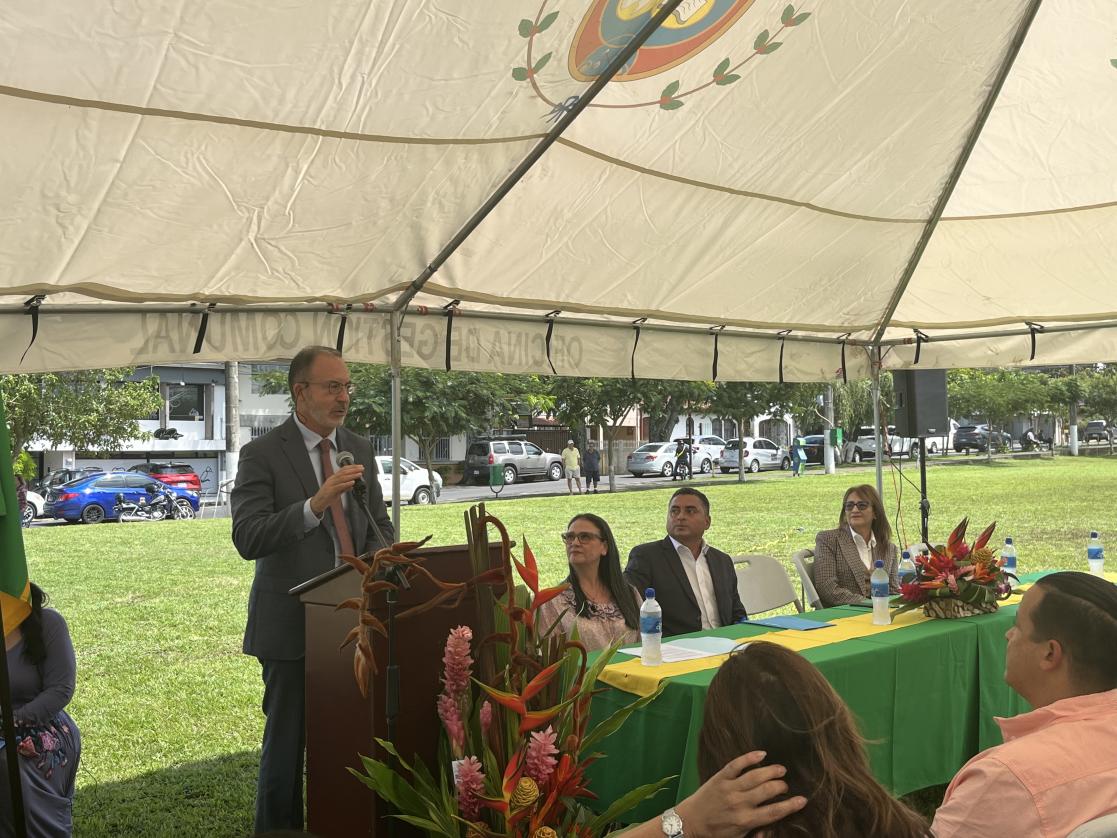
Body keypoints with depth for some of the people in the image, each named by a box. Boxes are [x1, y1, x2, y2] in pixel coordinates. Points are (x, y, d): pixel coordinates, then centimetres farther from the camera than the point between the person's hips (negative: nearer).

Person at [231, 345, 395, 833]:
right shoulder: (262, 455, -7)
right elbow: (247, 539, -17)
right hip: (292, 623, -4)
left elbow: (380, 525, 18)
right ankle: (278, 826, 22)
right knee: (286, 743, 6)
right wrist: (315, 504, -29)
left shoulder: (360, 450, 10)